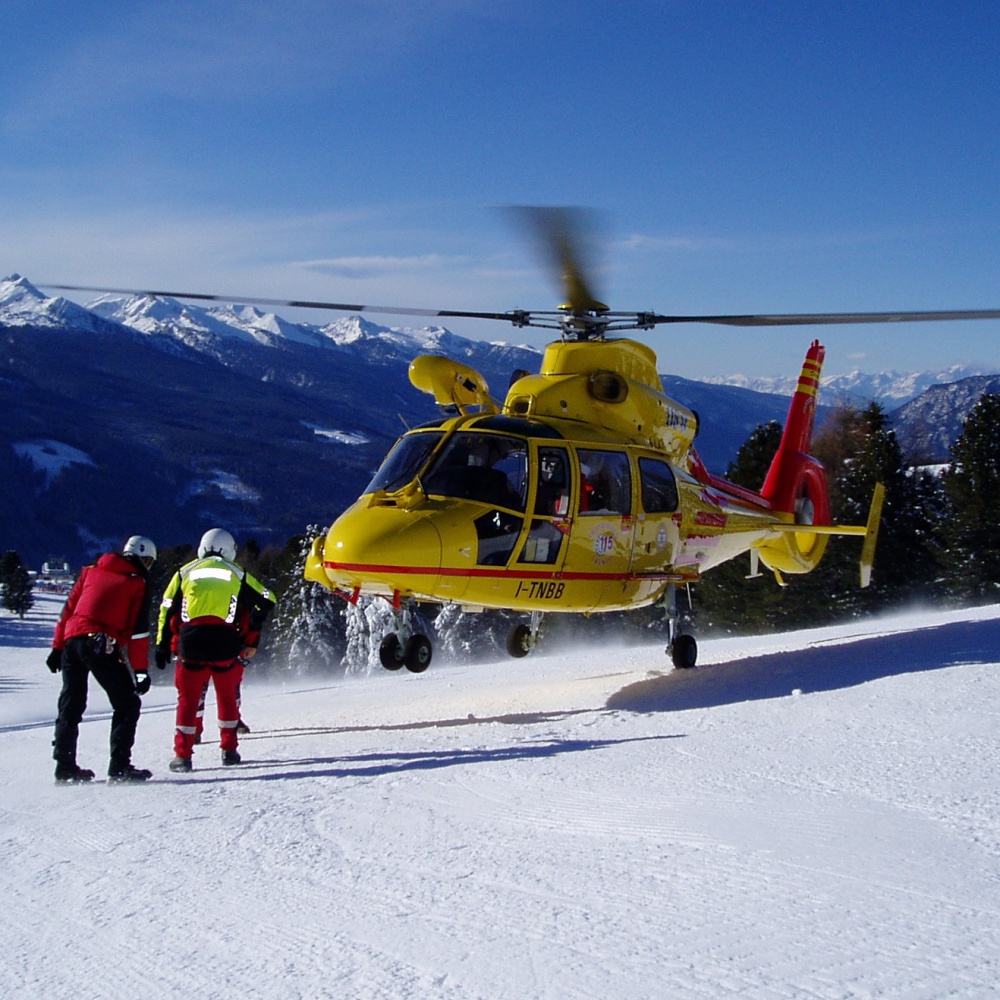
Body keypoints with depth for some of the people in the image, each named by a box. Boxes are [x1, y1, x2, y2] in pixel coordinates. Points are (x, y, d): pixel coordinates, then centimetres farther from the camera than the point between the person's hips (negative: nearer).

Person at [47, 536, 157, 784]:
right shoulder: (138, 583, 4)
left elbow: (68, 610, 16)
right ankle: (119, 767, -3)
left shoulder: (91, 572, 19)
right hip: (102, 647, -5)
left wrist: (58, 647, 18)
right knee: (127, 705, 4)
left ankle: (65, 766, 15)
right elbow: (138, 630, -2)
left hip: (72, 641, 5)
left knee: (71, 706, 15)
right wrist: (141, 670, -1)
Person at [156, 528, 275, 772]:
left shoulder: (184, 573, 15)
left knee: (188, 699, 8)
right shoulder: (237, 574, 14)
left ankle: (183, 755, 5)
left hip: (190, 642, 0)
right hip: (226, 644, 0)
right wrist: (251, 641, 14)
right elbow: (265, 601, 11)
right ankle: (229, 750, 19)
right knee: (228, 697, 16)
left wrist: (162, 647, 15)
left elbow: (167, 610, 12)